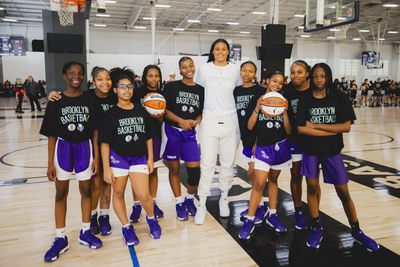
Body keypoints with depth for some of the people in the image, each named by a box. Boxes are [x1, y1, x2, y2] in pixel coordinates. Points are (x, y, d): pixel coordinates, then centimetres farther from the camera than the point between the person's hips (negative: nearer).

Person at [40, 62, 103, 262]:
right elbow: (52, 135, -1)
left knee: (86, 191, 10)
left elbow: (95, 131, 1)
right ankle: (60, 238, 21)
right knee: (61, 193, 9)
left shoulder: (89, 101, -1)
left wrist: (96, 157, -3)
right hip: (63, 148, 0)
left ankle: (85, 232, 27)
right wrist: (50, 163, -4)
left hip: (84, 148, 1)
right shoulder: (56, 102, -4)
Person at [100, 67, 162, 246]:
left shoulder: (141, 111, 1)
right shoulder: (111, 114, -6)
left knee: (143, 195, -8)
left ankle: (151, 218, 23)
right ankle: (126, 227, 29)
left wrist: (150, 158, 6)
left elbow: (148, 137, 9)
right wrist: (106, 168, -9)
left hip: (139, 157, 1)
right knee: (118, 193, 8)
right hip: (117, 157, -1)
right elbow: (105, 143, -6)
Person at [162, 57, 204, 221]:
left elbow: (202, 113, 11)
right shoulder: (171, 86, -2)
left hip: (190, 133, 2)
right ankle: (179, 203, 23)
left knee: (195, 169, -3)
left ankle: (190, 199, 23)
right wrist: (181, 121, -17)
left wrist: (195, 122, -10)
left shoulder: (200, 90, 8)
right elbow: (164, 109, -6)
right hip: (172, 131, -2)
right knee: (174, 168, 6)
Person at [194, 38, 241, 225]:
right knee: (207, 164, -2)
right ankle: (202, 204, 10)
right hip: (209, 120, -1)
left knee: (228, 163, 8)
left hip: (230, 120, 2)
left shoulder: (235, 70, 5)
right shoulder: (204, 69, 2)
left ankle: (224, 198, 28)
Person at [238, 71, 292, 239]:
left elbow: (288, 131, 1)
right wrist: (257, 109, -18)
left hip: (280, 146, 3)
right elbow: (250, 127, -6)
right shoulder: (257, 99, -3)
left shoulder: (283, 102, 4)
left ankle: (272, 215, 28)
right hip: (262, 146, -3)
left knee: (273, 180, 14)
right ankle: (250, 221, 3)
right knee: (259, 183, -8)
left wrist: (285, 113, -12)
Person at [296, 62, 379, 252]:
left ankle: (356, 230, 23)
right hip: (310, 150, 1)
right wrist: (331, 131, -15)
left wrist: (316, 125, -15)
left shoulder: (340, 98, -5)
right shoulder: (306, 100, -5)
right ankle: (316, 228, 22)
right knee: (312, 187, 6)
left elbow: (346, 126, -13)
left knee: (343, 191, 6)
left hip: (332, 151, 0)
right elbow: (301, 129, -13)